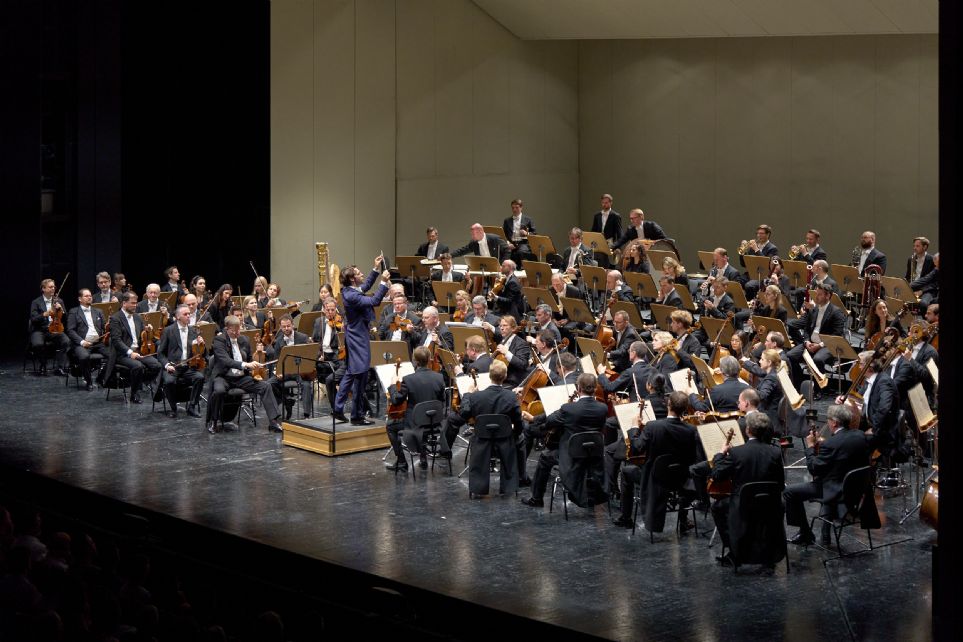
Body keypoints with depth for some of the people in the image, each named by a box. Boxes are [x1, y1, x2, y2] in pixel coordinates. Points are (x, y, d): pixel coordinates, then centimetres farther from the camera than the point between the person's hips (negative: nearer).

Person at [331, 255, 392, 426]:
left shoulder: (349, 290, 4)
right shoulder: (351, 296, -25)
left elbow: (365, 286, 22)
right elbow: (374, 300, -30)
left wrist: (376, 269, 18)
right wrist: (384, 282, -25)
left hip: (353, 336, 10)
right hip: (358, 338, -10)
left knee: (350, 373, 18)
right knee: (360, 375, -3)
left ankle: (338, 409, 22)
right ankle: (357, 416, 3)